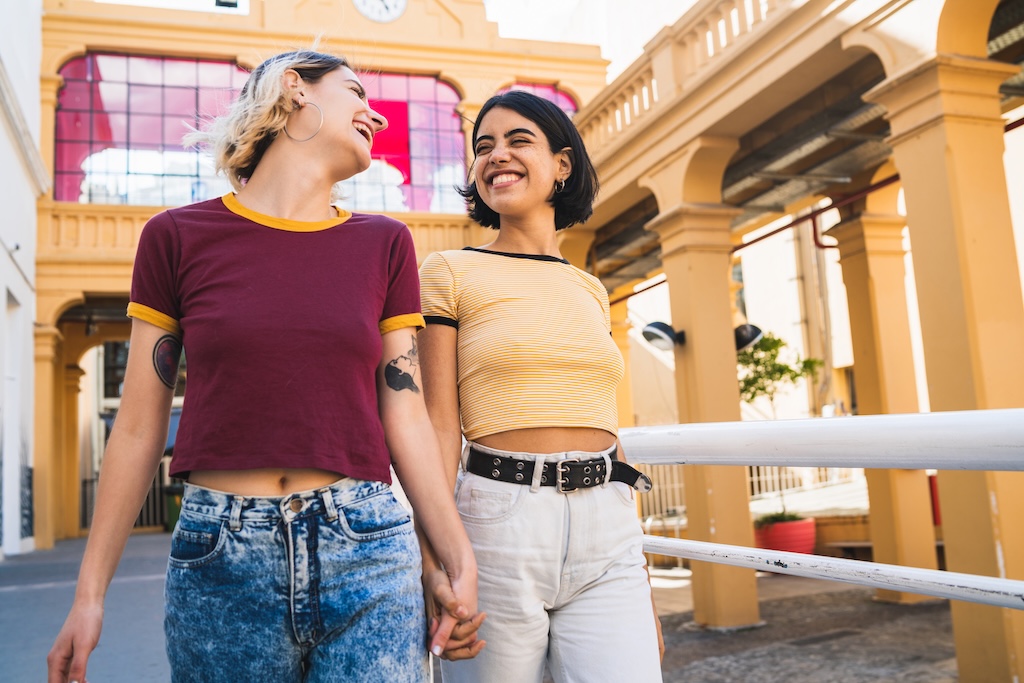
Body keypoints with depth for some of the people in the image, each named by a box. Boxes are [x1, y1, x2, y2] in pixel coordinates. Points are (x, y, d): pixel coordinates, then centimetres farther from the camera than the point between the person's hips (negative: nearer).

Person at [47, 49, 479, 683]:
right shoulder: (178, 236, 3)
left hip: (367, 555, 1)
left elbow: (406, 417, 4)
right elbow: (139, 427, 5)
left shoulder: (385, 244, 6)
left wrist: (461, 558, -2)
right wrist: (90, 591, 6)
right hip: (218, 559, 0)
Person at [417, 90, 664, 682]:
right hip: (497, 520, -3)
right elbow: (439, 426, -5)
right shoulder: (449, 272, 3)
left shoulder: (592, 292, 15)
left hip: (608, 528, 4)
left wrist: (643, 587, 16)